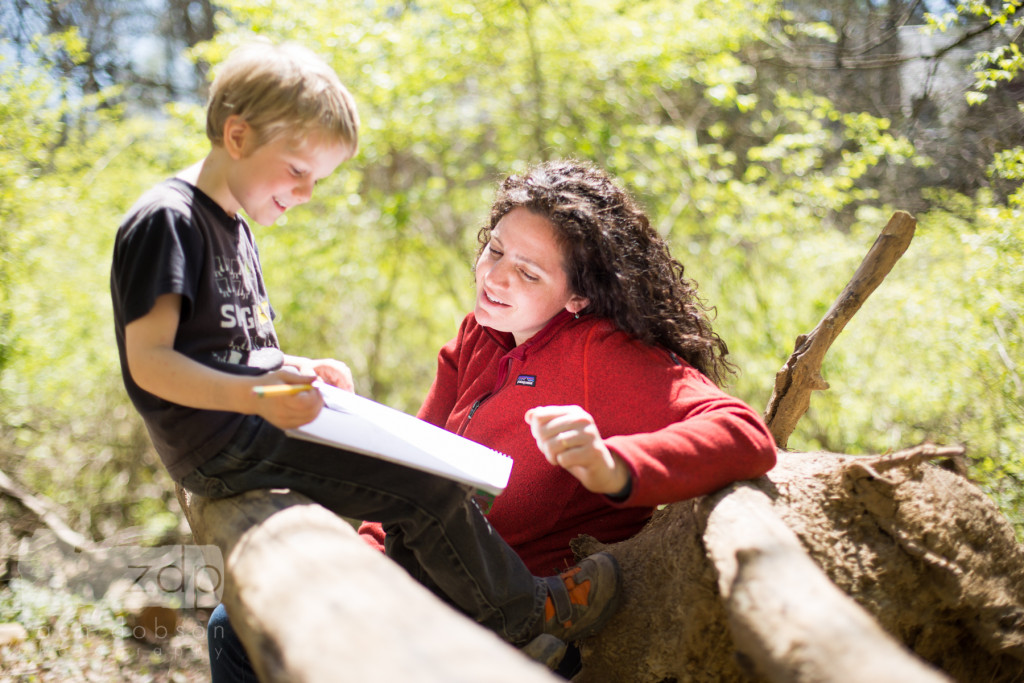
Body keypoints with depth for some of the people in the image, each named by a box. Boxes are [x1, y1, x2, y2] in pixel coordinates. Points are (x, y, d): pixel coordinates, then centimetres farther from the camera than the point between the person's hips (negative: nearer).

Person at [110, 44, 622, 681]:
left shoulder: (231, 226, 17)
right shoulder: (165, 221, -15)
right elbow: (149, 361, -22)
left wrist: (296, 369, 7)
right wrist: (254, 396, -35)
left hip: (249, 432, 10)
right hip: (221, 445, -10)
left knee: (416, 473, 9)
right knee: (426, 487, -14)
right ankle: (530, 612, 6)